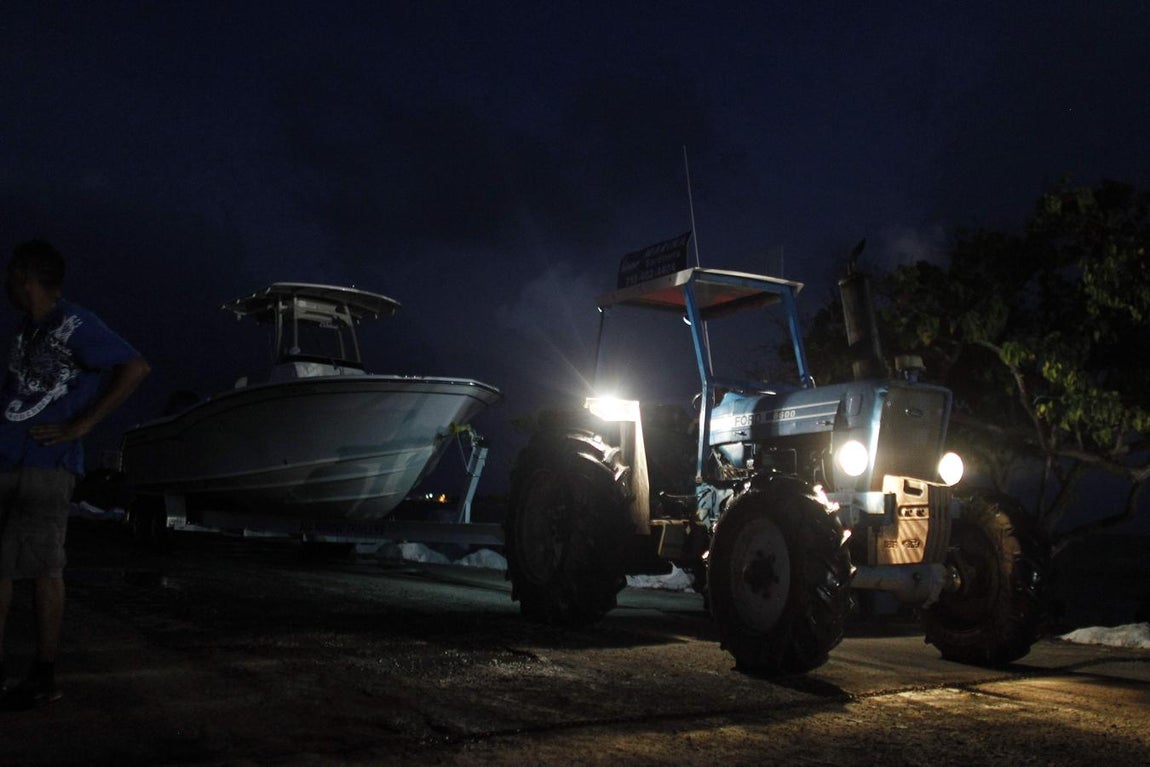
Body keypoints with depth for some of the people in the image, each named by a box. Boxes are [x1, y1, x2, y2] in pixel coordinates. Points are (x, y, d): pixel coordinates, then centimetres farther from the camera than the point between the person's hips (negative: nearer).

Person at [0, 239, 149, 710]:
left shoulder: (73, 325, -7)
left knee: (42, 568, -4)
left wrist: (78, 427, -14)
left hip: (43, 465, -8)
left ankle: (44, 678, 4)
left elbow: (135, 369, -15)